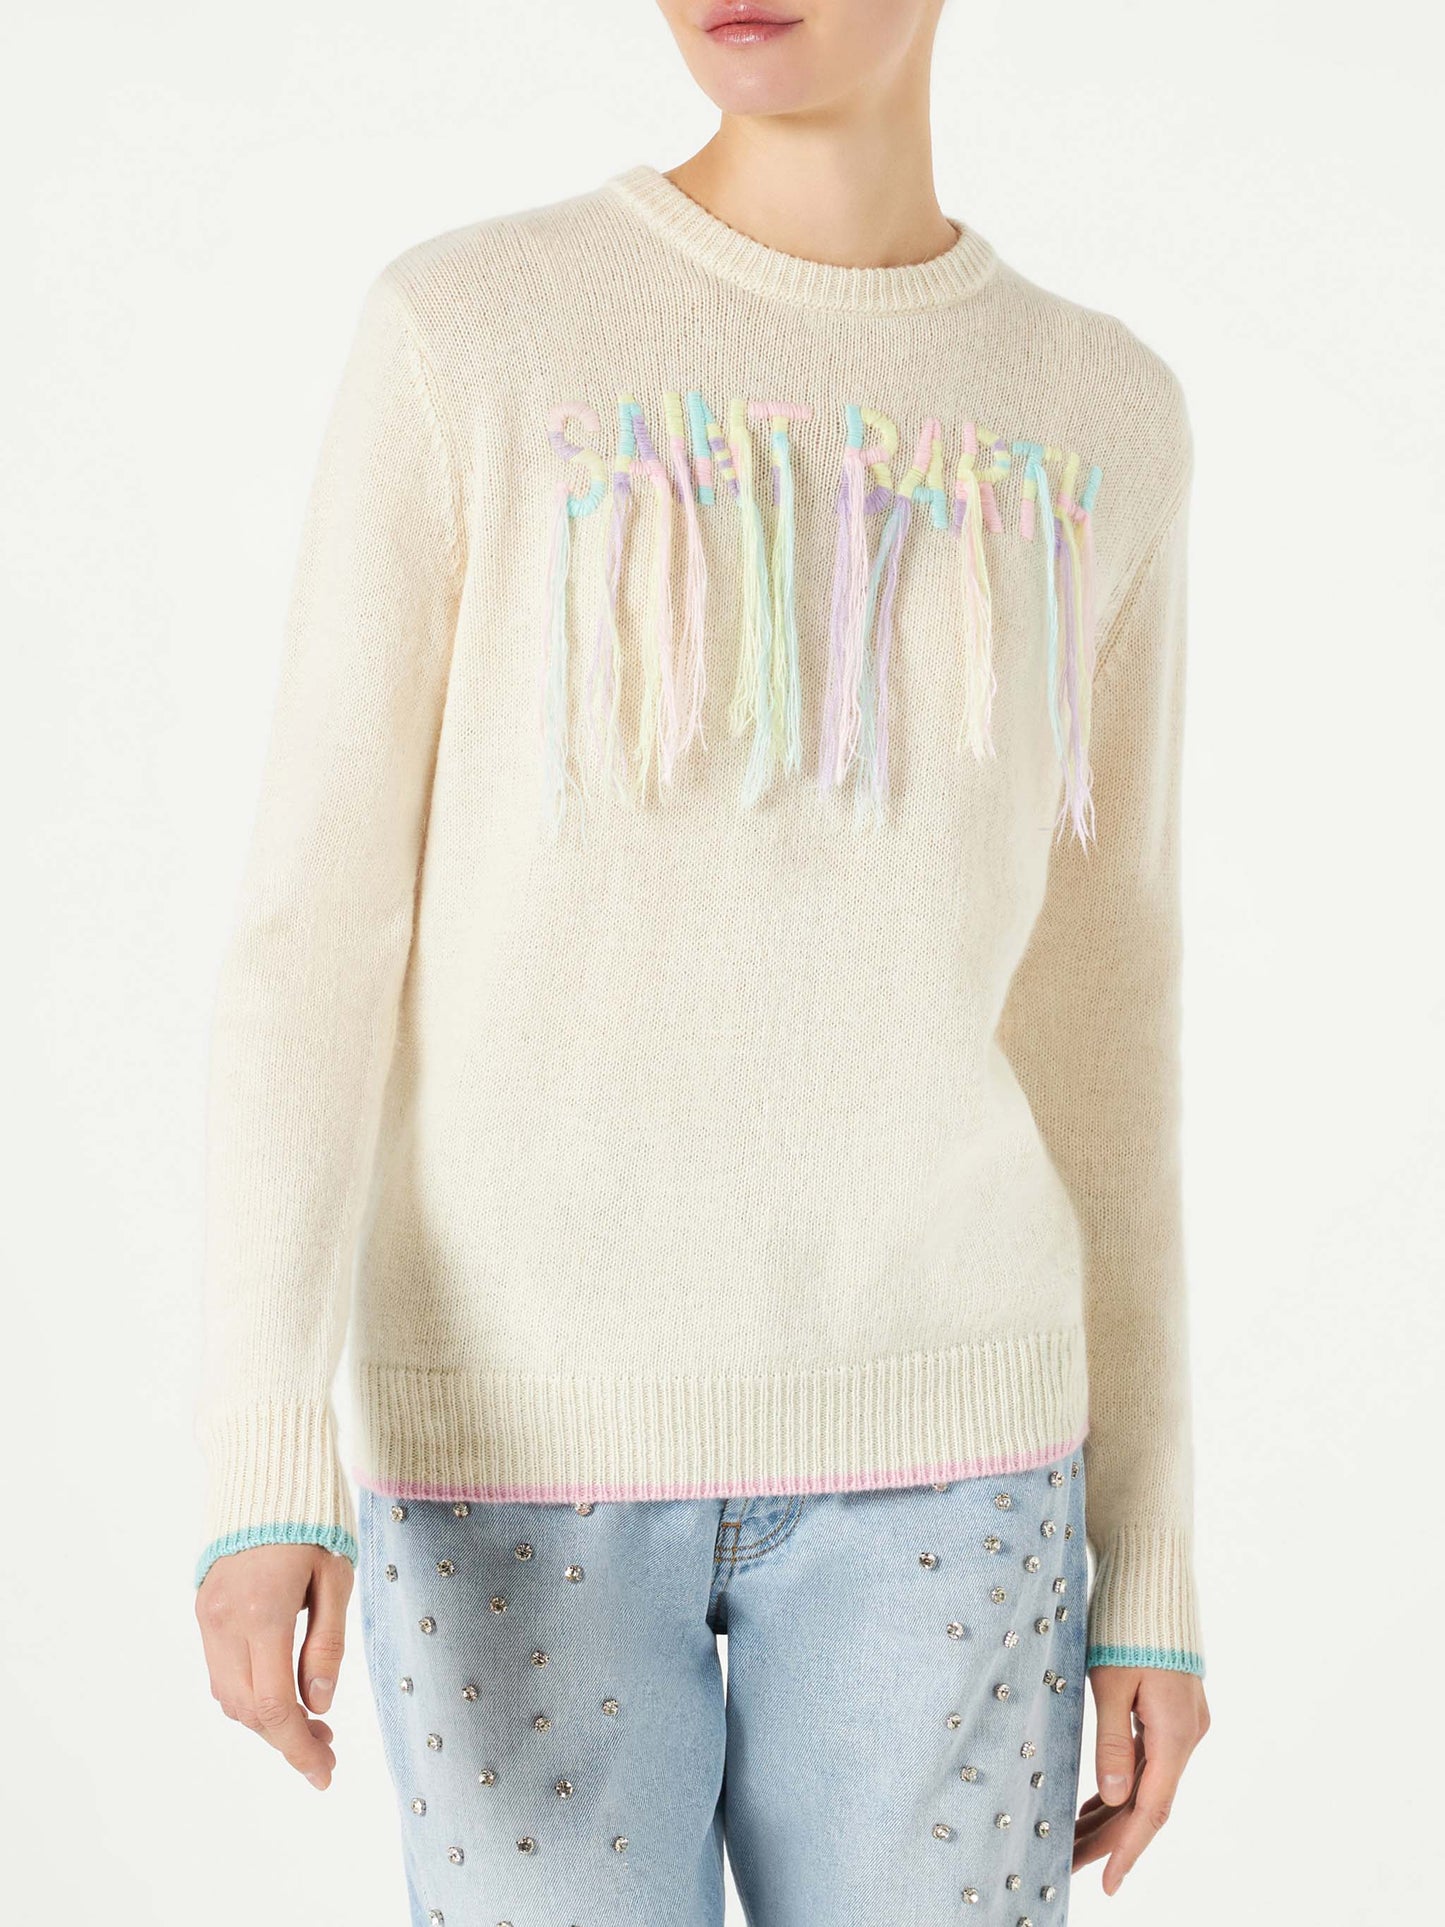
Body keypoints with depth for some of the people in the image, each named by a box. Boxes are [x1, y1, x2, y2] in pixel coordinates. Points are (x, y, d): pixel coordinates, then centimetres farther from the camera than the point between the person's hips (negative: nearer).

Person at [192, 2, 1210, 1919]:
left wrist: (1151, 1565, 7)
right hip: (519, 1422, -2)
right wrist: (264, 1456, -17)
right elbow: (312, 929, -7)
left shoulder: (1102, 424, 5)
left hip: (917, 1426, 2)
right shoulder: (462, 338, -4)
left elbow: (1096, 1019, 7)